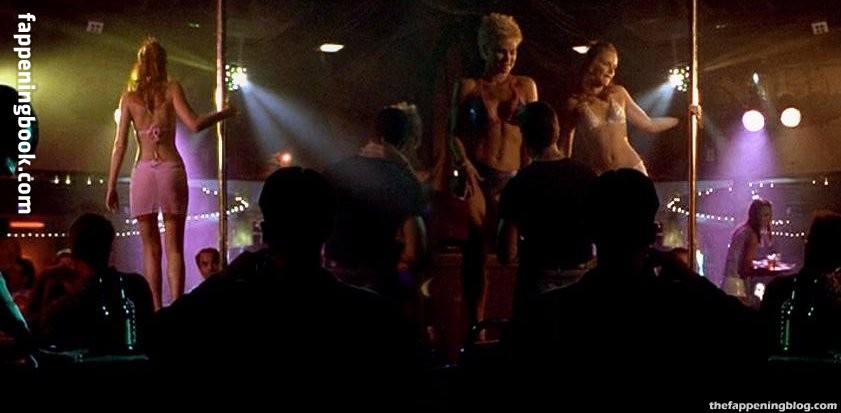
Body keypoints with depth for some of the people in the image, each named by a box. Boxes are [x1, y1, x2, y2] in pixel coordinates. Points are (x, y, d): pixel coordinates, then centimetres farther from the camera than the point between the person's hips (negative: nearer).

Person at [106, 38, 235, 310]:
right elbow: (194, 125, -9)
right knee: (174, 247, 0)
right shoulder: (172, 89, 3)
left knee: (150, 248, 7)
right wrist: (223, 114, 6)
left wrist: (111, 186, 6)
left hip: (143, 171, 1)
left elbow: (120, 145, 3)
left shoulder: (129, 98, 8)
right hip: (170, 168, -1)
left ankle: (156, 310, 1)